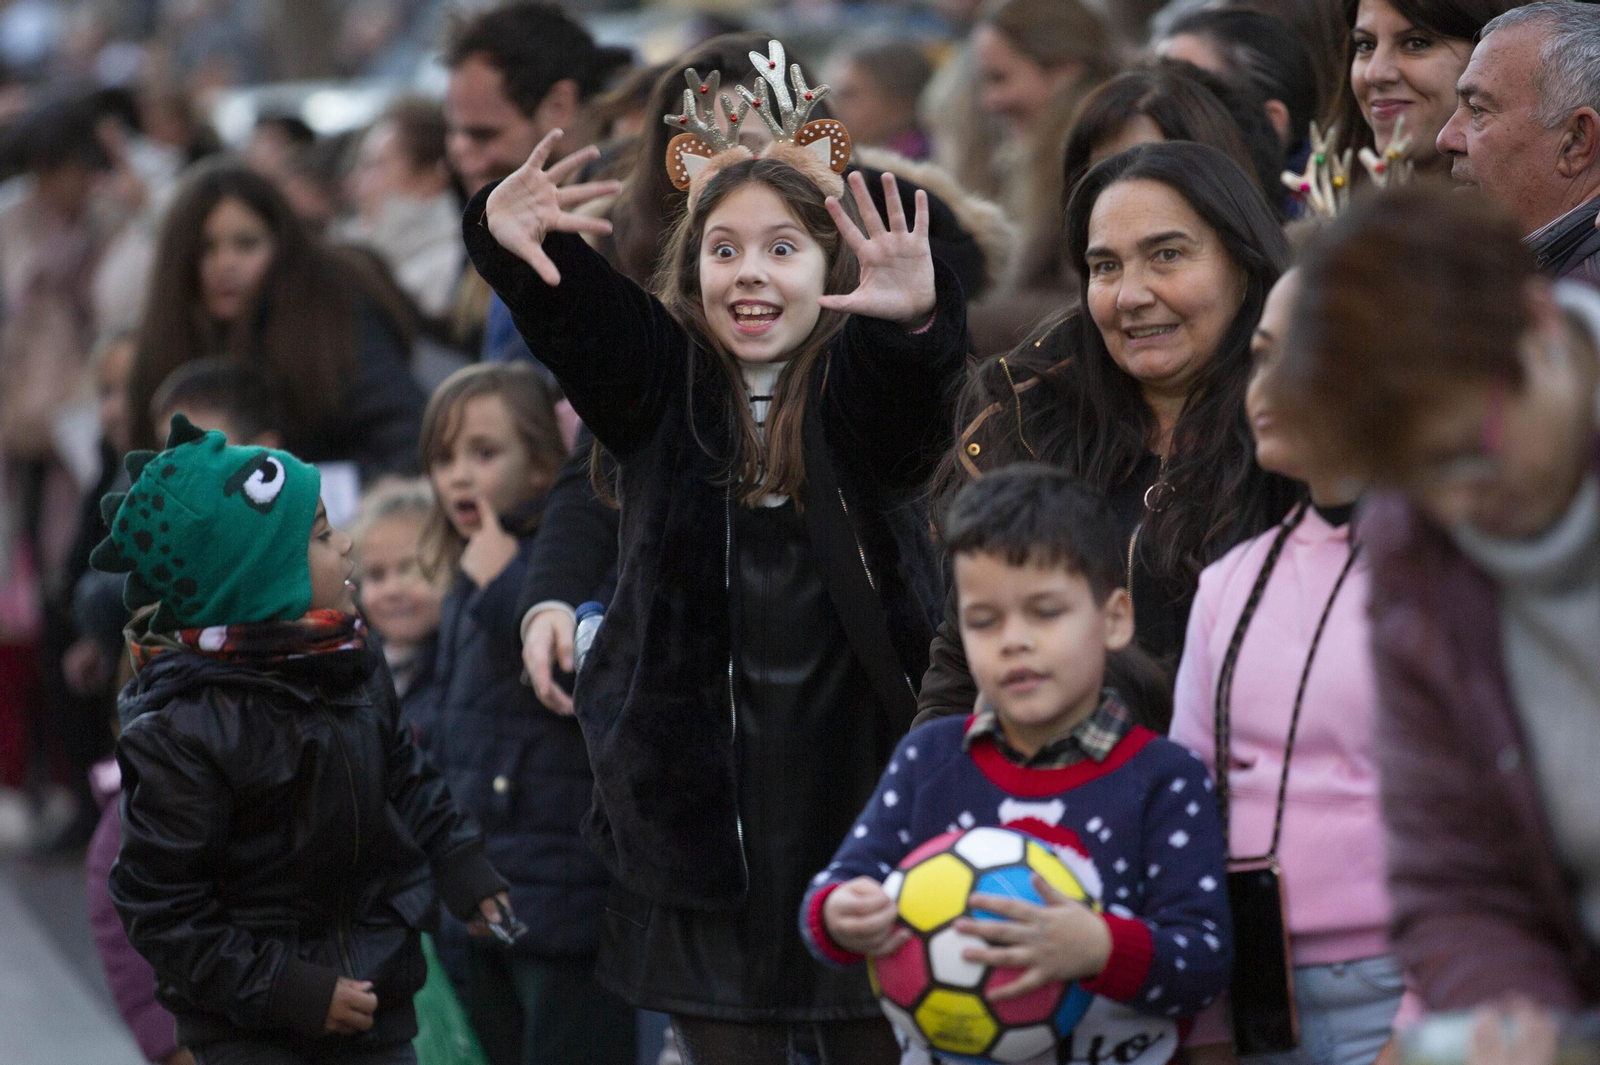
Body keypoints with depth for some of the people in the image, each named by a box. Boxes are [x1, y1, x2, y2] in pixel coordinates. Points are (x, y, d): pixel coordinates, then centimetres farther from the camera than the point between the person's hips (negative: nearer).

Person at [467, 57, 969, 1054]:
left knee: (875, 1039, 6)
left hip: (856, 768, -1)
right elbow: (575, 304, -15)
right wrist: (509, 238, -37)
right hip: (703, 777, 2)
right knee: (725, 1037, 9)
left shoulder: (860, 380, -4)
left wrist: (913, 315, -50)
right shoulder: (663, 379, 2)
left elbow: (907, 379, -27)